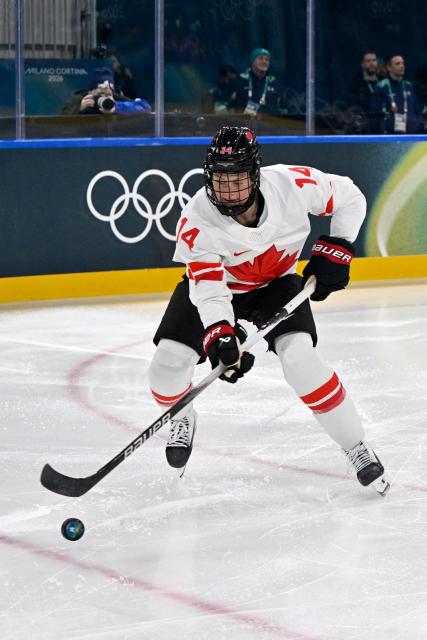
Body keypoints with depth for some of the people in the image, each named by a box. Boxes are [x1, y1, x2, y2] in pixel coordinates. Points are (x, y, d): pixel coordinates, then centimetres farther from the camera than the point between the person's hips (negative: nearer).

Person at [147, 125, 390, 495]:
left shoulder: (292, 184, -29)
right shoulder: (197, 220, -32)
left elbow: (349, 198, -11)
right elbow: (208, 289, -36)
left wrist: (335, 250, -15)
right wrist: (220, 336, -52)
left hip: (276, 281, 0)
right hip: (216, 283, 1)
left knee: (299, 356, -24)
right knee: (169, 361, -14)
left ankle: (357, 447, -9)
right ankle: (181, 418, 23)